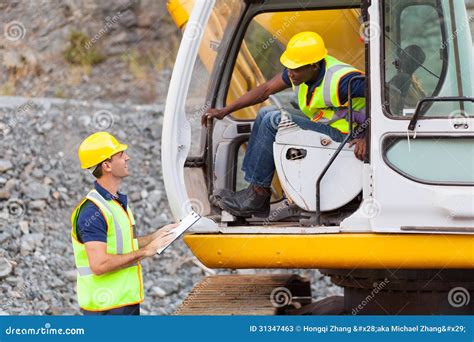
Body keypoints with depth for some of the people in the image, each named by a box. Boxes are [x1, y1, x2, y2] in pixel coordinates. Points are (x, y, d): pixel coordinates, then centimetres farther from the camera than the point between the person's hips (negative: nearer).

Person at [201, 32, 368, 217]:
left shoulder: (341, 80, -28)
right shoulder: (303, 68, -2)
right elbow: (266, 90, 7)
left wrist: (366, 137, -38)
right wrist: (225, 111, 5)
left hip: (344, 136, -9)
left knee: (274, 120, -17)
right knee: (266, 113, 5)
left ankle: (258, 194, -8)